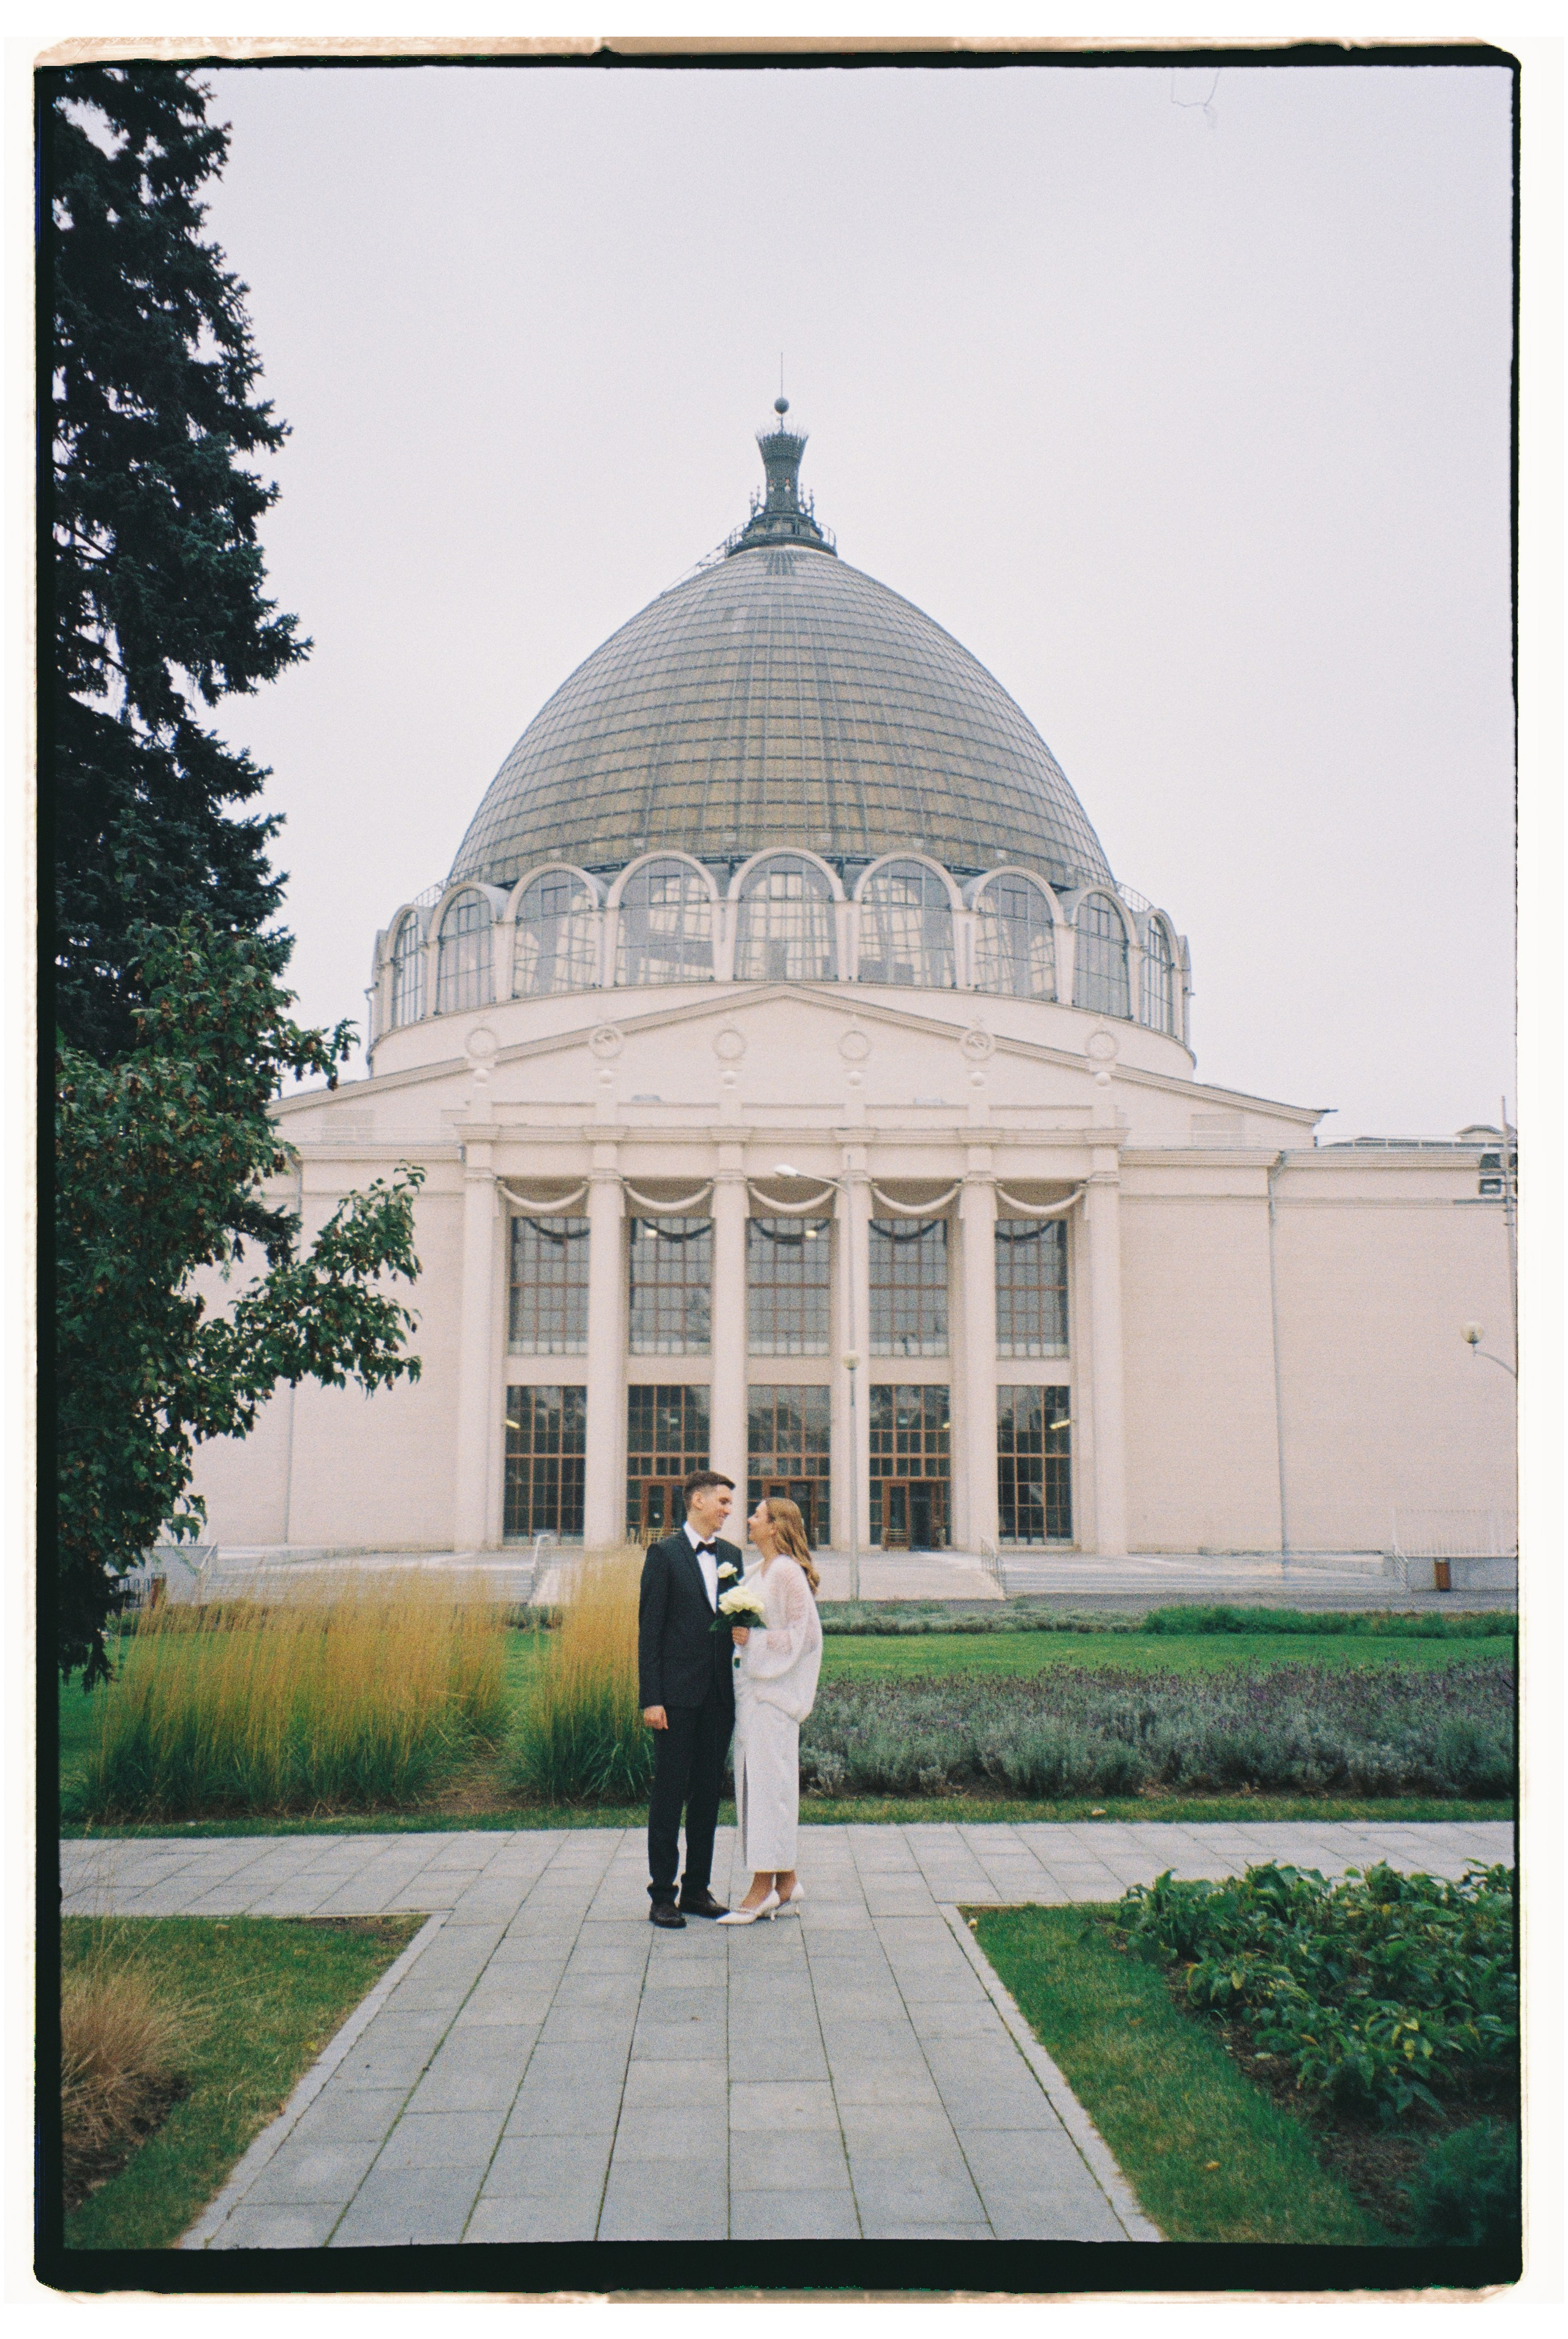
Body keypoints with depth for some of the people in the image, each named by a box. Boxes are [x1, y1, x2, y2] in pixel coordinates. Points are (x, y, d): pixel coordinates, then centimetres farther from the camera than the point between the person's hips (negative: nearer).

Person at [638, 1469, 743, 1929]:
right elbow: (650, 1630, -7)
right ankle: (662, 1894, 7)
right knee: (670, 1791, 0)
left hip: (719, 1694, 5)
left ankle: (697, 1888, 19)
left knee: (709, 1791, 10)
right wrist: (650, 1698, -12)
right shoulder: (665, 1554, -4)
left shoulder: (732, 1555, 12)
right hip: (678, 1693, -5)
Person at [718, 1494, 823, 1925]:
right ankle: (785, 1883, 16)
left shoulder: (788, 1572, -12)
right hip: (753, 1686, 10)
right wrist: (740, 1635, 8)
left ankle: (763, 1888, -2)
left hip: (773, 1688, -10)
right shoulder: (760, 1573, 15)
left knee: (767, 1780, -6)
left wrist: (756, 1641, -19)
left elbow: (806, 1631, -17)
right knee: (754, 1780, 10)